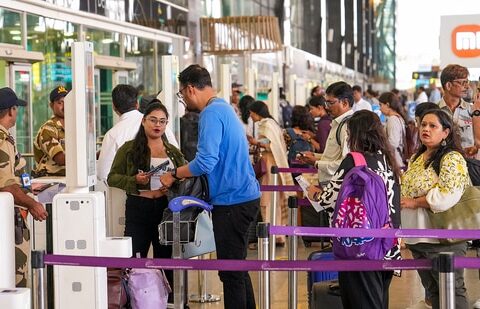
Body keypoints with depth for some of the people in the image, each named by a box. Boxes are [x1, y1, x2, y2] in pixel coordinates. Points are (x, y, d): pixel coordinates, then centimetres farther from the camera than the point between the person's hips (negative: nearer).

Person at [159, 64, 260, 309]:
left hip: (232, 202, -10)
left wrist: (174, 175, -11)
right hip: (243, 196, 10)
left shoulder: (212, 113, -16)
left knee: (231, 272, -4)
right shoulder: (224, 108, 16)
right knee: (237, 268, 18)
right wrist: (182, 174, 20)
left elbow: (206, 161, -25)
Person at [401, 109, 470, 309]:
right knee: (432, 291, 16)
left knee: (451, 291, -2)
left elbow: (447, 197, -25)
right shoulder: (417, 158, 14)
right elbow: (406, 189, 26)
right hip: (417, 238, 9)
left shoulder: (452, 159, -13)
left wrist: (414, 202, -17)